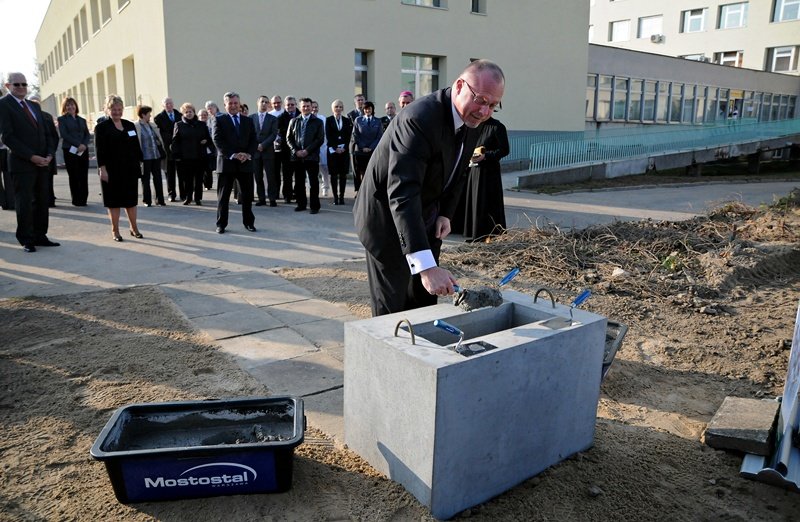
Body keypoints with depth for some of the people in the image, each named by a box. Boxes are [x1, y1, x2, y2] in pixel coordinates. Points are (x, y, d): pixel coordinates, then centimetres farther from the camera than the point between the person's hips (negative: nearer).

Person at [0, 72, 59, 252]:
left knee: (42, 201, 7)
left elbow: (46, 133, 17)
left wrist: (49, 154, 0)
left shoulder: (34, 106, 18)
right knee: (24, 203, 0)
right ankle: (26, 240, 9)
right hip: (22, 163, -6)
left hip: (42, 162, 6)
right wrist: (31, 157, -16)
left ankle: (40, 236, 15)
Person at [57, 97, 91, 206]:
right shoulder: (62, 119, 5)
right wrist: (78, 144, -16)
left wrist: (84, 145, -9)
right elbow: (64, 134, -6)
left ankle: (83, 199, 5)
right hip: (70, 150, -4)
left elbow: (87, 134, 11)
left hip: (83, 150, 4)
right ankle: (76, 200, 1)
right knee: (74, 176, -3)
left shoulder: (82, 120, 19)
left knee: (84, 176, 0)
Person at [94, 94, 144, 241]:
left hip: (130, 170, 4)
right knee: (114, 201, 4)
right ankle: (115, 231, 13)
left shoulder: (130, 125, 11)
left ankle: (134, 228, 21)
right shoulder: (102, 127, -2)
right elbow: (100, 151, -7)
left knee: (131, 199, 10)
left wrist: (138, 164, 6)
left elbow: (136, 147, 12)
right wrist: (102, 169, -13)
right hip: (112, 171, -4)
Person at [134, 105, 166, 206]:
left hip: (156, 156, 5)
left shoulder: (152, 125, 11)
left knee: (158, 178, 7)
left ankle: (160, 200, 14)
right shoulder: (136, 126, -9)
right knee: (146, 179, 6)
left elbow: (159, 138, 17)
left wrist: (163, 151, 13)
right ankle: (147, 201, 15)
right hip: (145, 157, -5)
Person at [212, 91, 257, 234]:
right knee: (223, 196, 3)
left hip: (246, 162, 3)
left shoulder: (248, 121, 14)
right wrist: (233, 155, -15)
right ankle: (221, 224, 12)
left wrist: (248, 154, -10)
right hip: (226, 162, -3)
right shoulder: (219, 120, 3)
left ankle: (249, 222, 19)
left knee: (248, 195, 6)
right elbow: (217, 140, -7)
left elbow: (253, 140, 8)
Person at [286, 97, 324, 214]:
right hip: (296, 156, 3)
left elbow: (320, 139, -2)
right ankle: (301, 204, 16)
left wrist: (307, 151, -10)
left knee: (314, 182, -2)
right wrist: (295, 151, -5)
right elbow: (289, 138, 11)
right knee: (299, 182, 6)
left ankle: (314, 206, 3)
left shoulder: (318, 122, 6)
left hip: (312, 156, -2)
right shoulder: (294, 121, 13)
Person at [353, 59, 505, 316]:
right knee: (392, 309, 0)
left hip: (425, 221, 8)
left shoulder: (472, 121, -4)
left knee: (425, 302, 13)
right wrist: (426, 266, -48)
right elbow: (402, 193, -42)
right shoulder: (420, 118, -32)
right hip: (388, 219, -7)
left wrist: (445, 214, -3)